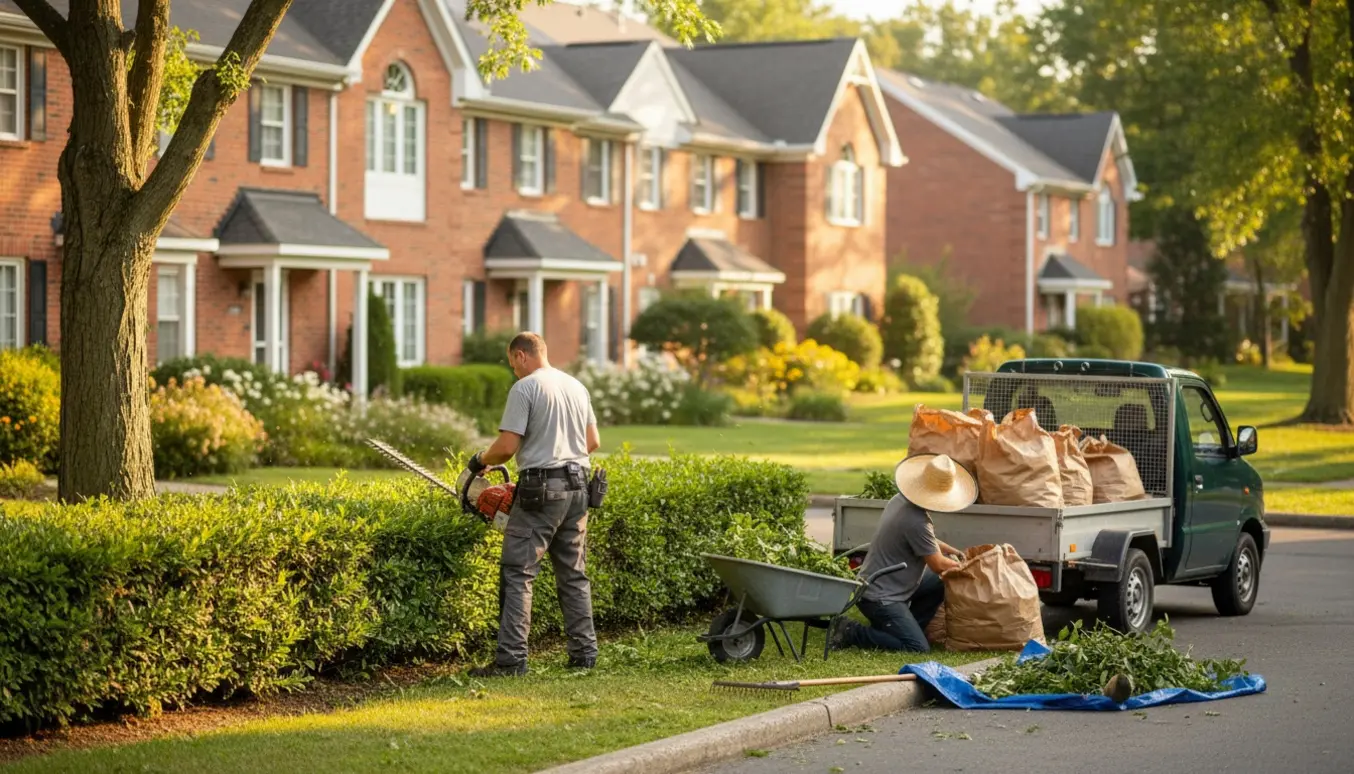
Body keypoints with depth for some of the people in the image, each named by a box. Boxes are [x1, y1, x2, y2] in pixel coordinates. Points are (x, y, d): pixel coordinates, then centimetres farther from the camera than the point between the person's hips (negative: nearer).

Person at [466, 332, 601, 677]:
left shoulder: (525, 388, -9)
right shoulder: (577, 386, 14)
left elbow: (507, 446, -14)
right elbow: (593, 442, 19)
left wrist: (480, 461, 4)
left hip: (540, 491, -7)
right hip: (577, 487, 7)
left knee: (517, 574, -5)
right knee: (573, 574, 14)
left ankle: (511, 658, -11)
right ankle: (584, 652, 13)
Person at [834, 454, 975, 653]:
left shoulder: (900, 500, 3)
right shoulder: (916, 521, -27)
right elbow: (938, 565, -15)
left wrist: (950, 550, 19)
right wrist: (959, 565, 4)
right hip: (880, 597, -10)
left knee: (939, 584, 16)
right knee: (918, 648, -14)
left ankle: (902, 629, 17)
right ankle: (851, 633, -6)